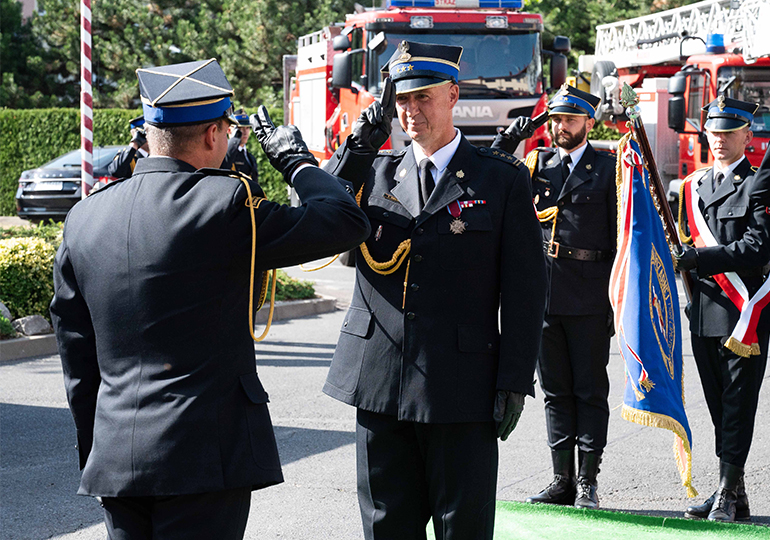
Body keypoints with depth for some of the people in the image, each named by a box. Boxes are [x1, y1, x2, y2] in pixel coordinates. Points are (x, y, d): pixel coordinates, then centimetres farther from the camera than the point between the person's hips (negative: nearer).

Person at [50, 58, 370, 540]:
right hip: (204, 460, -6)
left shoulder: (83, 218, 8)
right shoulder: (225, 204, -11)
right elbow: (347, 223, -4)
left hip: (114, 459, 6)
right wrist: (295, 158, 12)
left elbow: (77, 358, 14)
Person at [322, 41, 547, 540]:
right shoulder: (374, 172, 11)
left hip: (461, 387, -3)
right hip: (379, 382, 3)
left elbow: (525, 288, -1)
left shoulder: (502, 179, 1)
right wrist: (356, 149, -8)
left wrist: (515, 382, -7)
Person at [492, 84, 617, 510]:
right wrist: (508, 140, -5)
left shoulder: (608, 169, 1)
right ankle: (562, 480, 16)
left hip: (589, 298, -4)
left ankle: (587, 483, 6)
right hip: (544, 294, 4)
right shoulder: (536, 163, 11)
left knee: (590, 391, 2)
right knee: (555, 391, 9)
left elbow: (620, 235, 1)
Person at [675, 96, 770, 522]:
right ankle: (733, 493, 18)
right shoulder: (696, 184, 16)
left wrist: (699, 259, -20)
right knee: (719, 406, 11)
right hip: (705, 312, 7)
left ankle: (727, 496, -5)